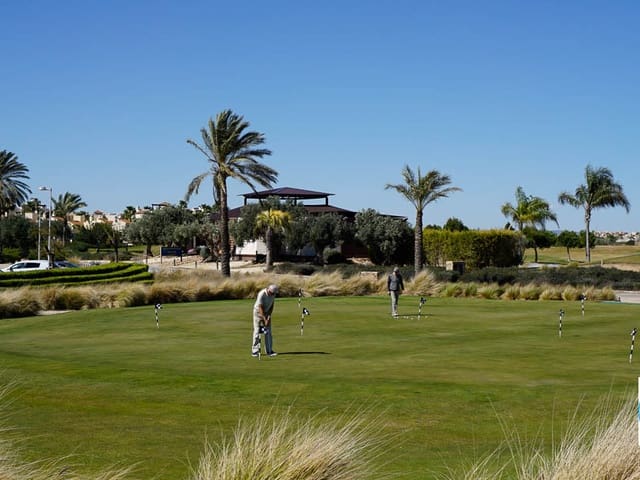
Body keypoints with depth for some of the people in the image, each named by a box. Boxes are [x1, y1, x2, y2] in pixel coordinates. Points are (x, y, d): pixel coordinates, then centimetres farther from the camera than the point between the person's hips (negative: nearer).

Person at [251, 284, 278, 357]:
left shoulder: (273, 294, -8)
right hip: (258, 312, -6)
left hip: (267, 312, 6)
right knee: (257, 332, -7)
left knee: (268, 332, 1)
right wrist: (265, 319, -27)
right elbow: (260, 308, -26)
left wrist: (269, 316, -10)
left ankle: (269, 351, 2)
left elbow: (272, 305, 1)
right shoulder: (261, 294, -27)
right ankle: (255, 351, -3)